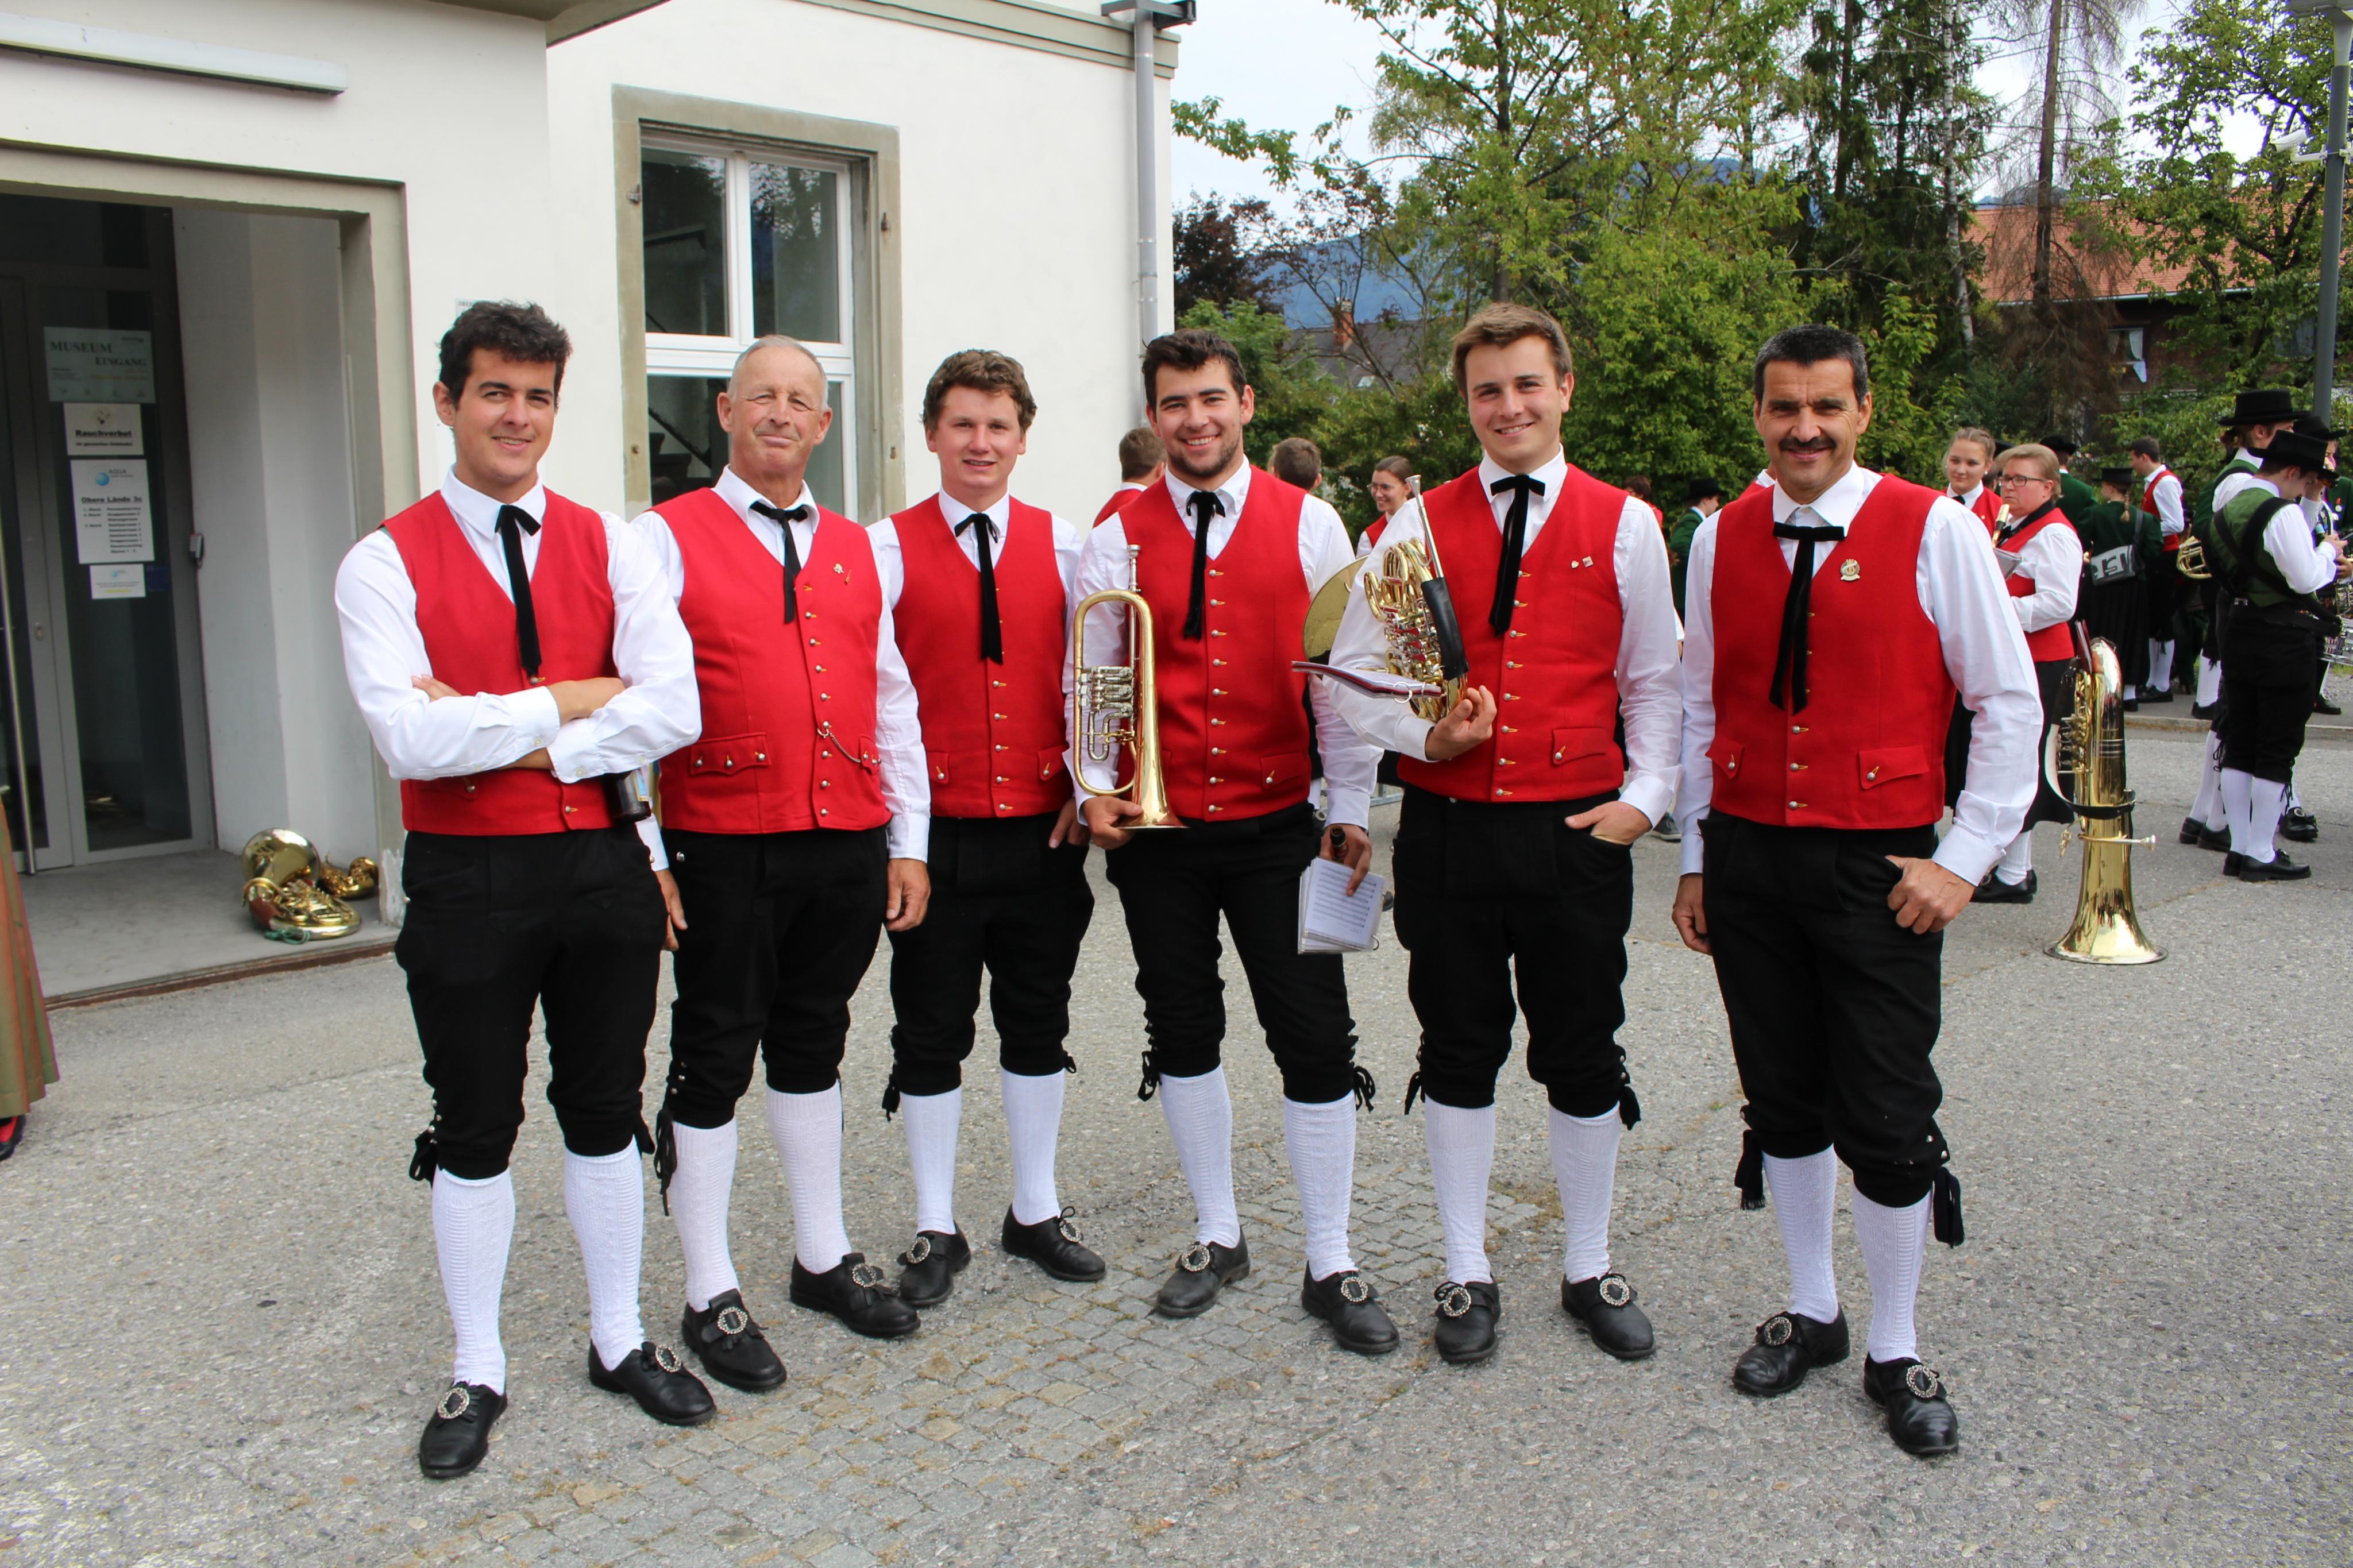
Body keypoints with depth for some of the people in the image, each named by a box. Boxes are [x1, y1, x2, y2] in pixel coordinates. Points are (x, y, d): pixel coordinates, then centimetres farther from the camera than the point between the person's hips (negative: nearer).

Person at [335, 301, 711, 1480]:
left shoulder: (607, 547, 2)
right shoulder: (387, 562, -4)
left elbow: (674, 709, -11)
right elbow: (407, 737, -18)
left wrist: (499, 728, -15)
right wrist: (574, 699, -14)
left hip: (601, 865, 2)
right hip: (465, 882, -2)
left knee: (605, 1114, 14)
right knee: (475, 1131, 11)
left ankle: (619, 1341, 32)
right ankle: (477, 1374, 28)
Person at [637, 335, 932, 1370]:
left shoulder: (858, 549, 12)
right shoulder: (667, 538, -2)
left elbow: (893, 700, 13)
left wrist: (907, 840, 9)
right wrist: (642, 853, -11)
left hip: (848, 847, 4)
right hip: (722, 853, -4)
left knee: (812, 1049, 17)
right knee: (712, 1063, 5)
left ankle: (823, 1258, 31)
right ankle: (711, 1295, 20)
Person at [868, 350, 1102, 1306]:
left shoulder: (1065, 546, 7)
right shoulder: (888, 547, 1)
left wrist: (1088, 787, -2)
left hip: (1045, 830, 2)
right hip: (935, 831, -2)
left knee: (1038, 1022, 12)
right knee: (930, 1035, 7)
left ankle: (1035, 1212, 28)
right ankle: (936, 1231, 21)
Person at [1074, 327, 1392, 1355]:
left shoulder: (1308, 523, 1)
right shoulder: (1120, 537, 3)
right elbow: (1090, 677, 6)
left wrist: (1352, 810, 0)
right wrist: (1093, 786, -7)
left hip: (1277, 822, -1)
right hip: (1157, 828, 2)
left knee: (1317, 1039, -1)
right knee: (1182, 1033, 11)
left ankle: (1331, 1267, 14)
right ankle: (1217, 1238, 30)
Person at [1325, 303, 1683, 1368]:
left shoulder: (1625, 525, 4)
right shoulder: (1421, 526, 3)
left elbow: (1655, 681, 9)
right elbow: (1352, 675, 2)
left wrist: (1645, 794, -4)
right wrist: (1427, 732, -15)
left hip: (1578, 829, 0)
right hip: (1449, 828, 0)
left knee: (1584, 1056, 10)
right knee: (1458, 1051, 10)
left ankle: (1590, 1271, 29)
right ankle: (1467, 1274, 26)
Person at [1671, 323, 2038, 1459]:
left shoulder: (1936, 532, -5)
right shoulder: (1720, 538, 6)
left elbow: (2009, 703, -2)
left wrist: (1964, 858, -8)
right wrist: (1695, 857, 10)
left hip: (1879, 866, -3)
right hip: (1746, 858, 3)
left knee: (1885, 1119, 1)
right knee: (1781, 1102, 13)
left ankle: (1895, 1351, 21)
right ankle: (1811, 1311, 32)